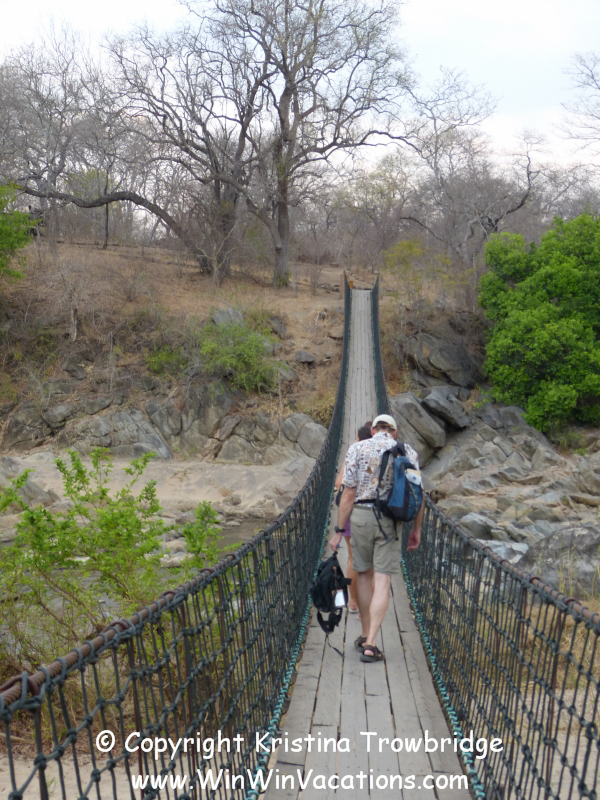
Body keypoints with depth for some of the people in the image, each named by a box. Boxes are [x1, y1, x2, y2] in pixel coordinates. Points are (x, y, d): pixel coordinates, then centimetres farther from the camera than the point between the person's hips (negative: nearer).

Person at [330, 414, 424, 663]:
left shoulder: (357, 449, -1)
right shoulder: (408, 452, 3)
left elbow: (349, 494, -5)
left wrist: (339, 530, 0)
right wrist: (416, 529, 13)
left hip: (361, 516, 1)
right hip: (390, 520, 0)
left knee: (365, 575, 16)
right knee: (382, 582, 1)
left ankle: (365, 636, 26)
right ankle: (370, 645, -5)